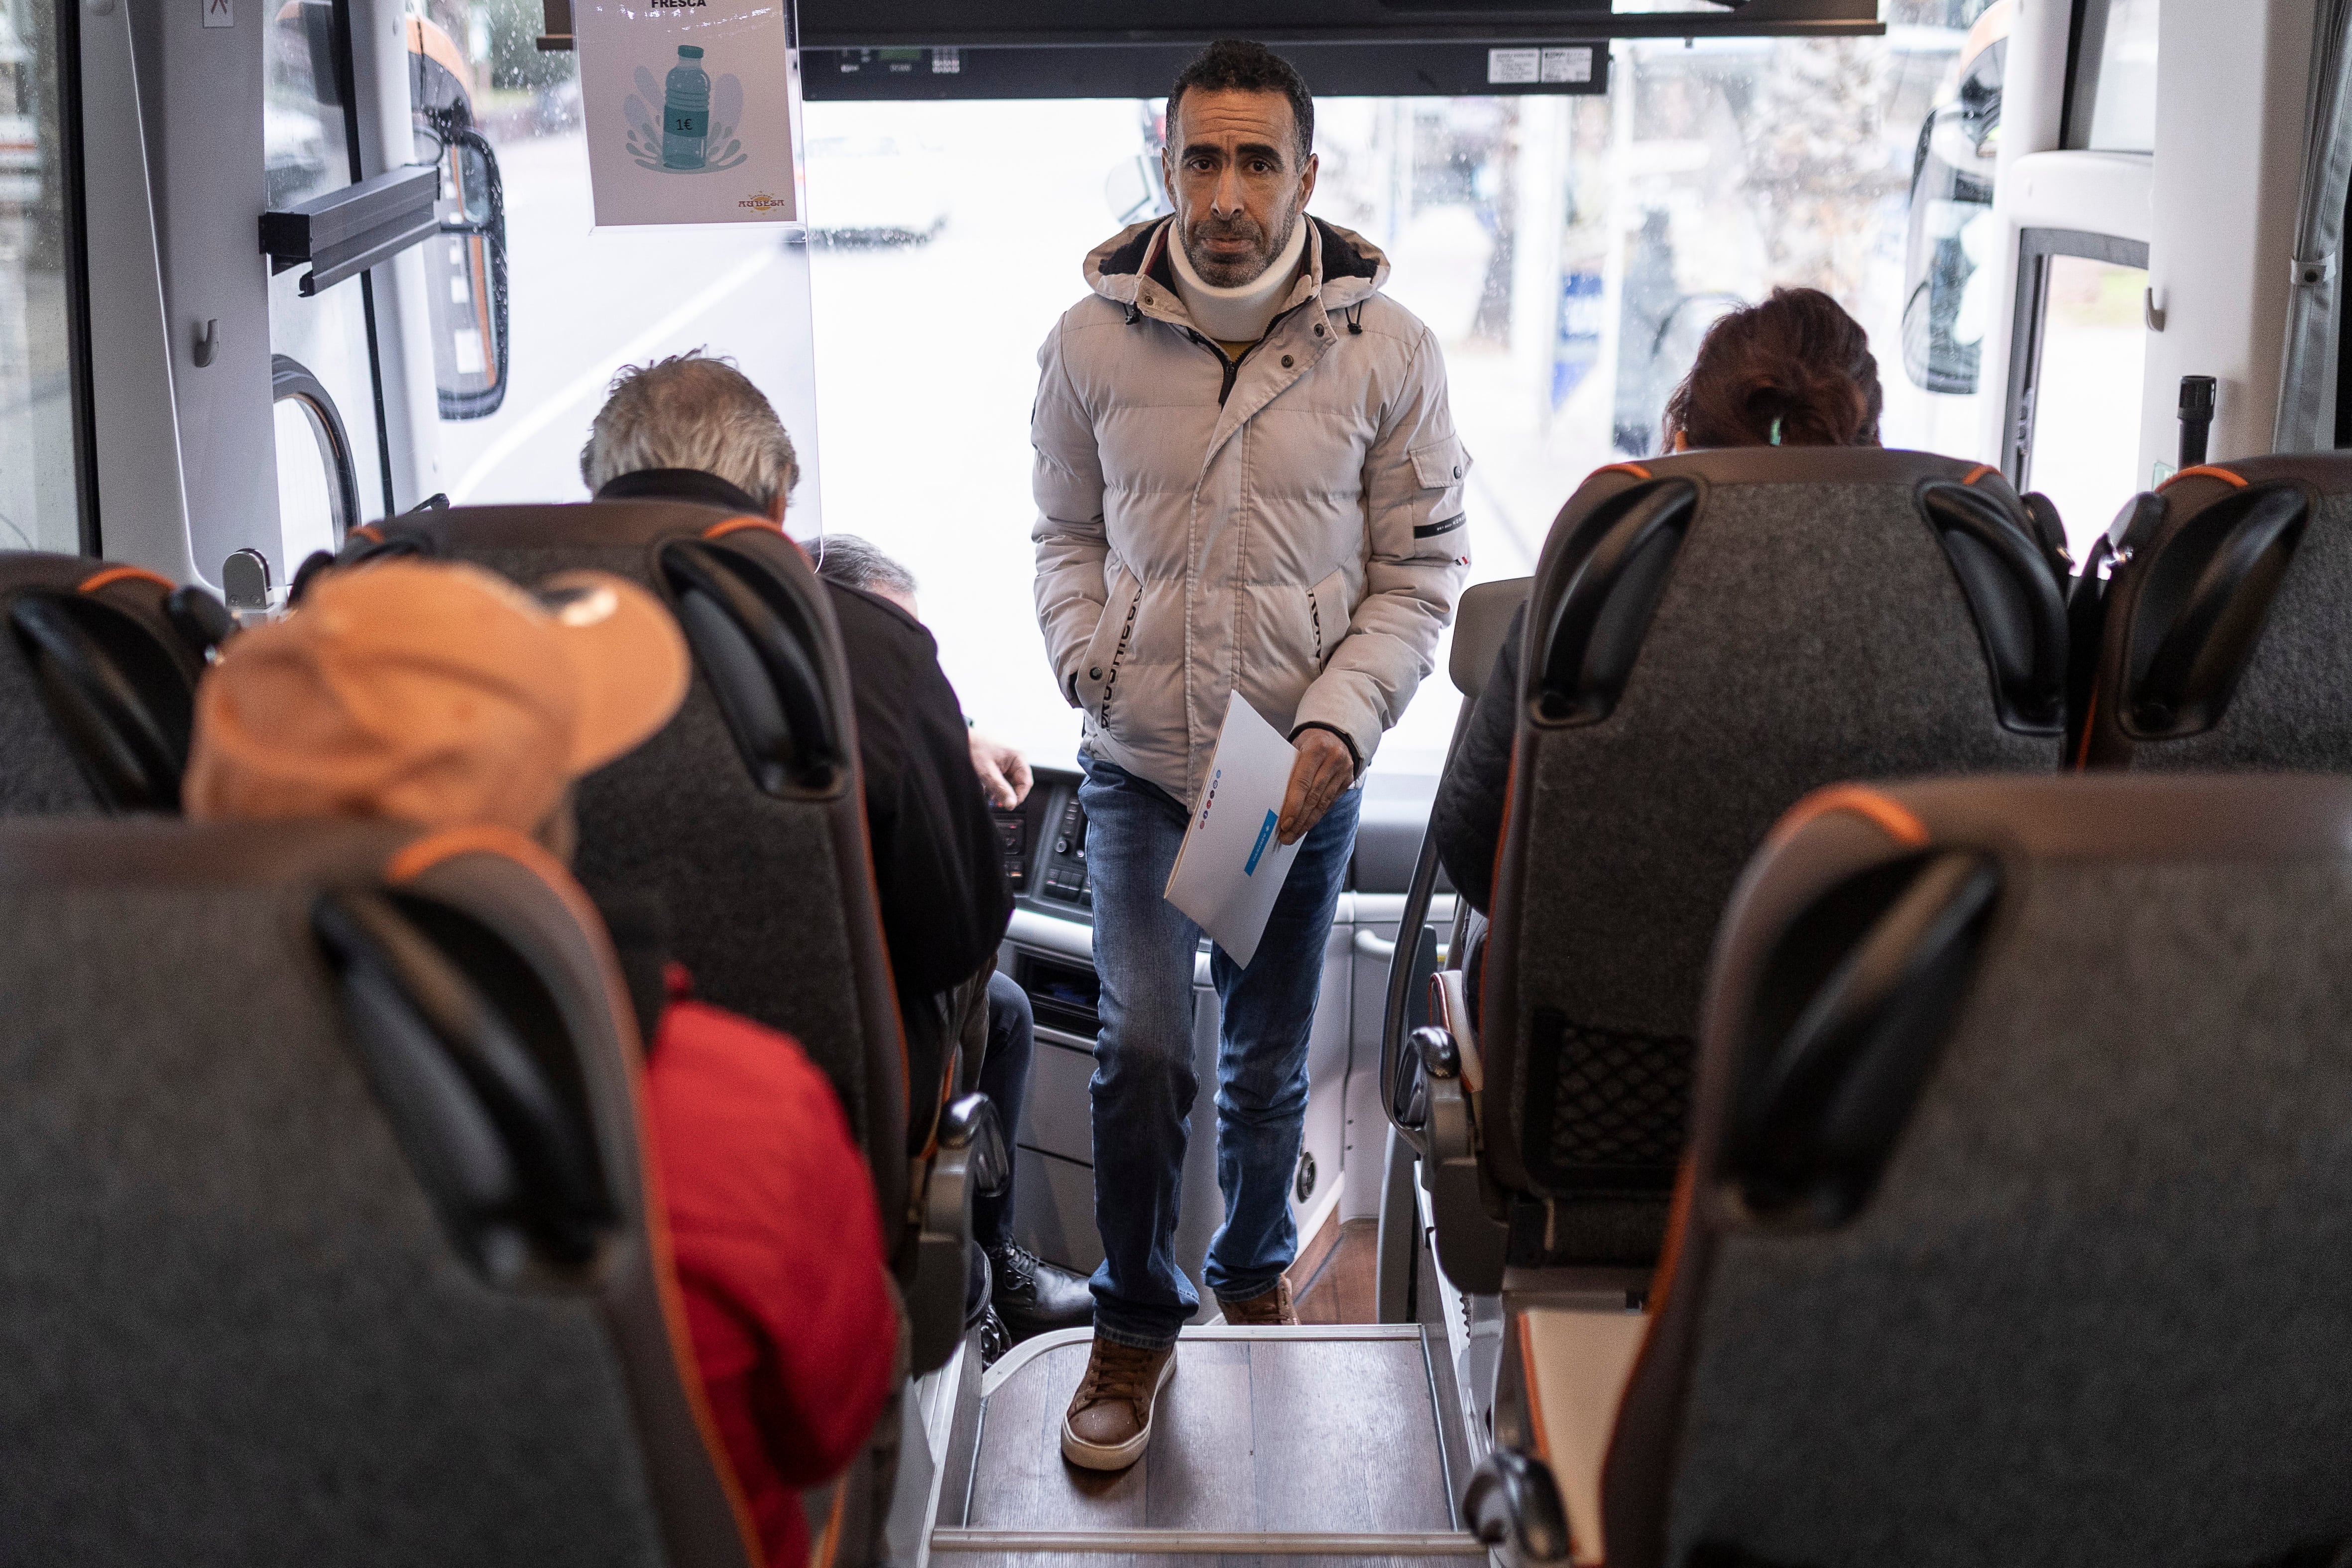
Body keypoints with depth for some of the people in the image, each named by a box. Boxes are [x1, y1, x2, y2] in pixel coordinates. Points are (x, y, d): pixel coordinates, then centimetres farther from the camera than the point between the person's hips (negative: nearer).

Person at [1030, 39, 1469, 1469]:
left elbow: (1421, 572, -2)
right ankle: (1136, 1323, 12)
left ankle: (1255, 1280, 42)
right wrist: (1087, 655, -9)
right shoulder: (1092, 342, -4)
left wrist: (1339, 724, -14)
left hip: (1304, 770, 1)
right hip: (1138, 762, 0)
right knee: (1143, 1053, -11)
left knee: (1269, 1058, 15)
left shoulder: (1388, 348, -7)